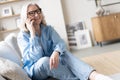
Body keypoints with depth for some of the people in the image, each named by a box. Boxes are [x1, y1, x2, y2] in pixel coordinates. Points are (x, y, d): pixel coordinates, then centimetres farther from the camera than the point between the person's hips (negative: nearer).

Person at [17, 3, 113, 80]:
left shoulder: (48, 29, 1)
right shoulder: (22, 36, -10)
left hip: (51, 64, 3)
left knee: (64, 52, -29)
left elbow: (60, 43, -18)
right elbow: (35, 57, -24)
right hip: (35, 70, -3)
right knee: (45, 60, -37)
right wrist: (32, 33, -25)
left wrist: (56, 52, -41)